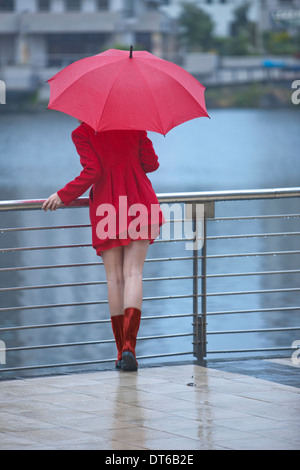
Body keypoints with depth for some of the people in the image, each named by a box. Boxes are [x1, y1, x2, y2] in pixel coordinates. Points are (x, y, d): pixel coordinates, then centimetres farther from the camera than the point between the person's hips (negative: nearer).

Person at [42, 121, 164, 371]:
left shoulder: (82, 133, -3)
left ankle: (121, 351, 5)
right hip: (139, 200, 1)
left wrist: (63, 196, -3)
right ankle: (129, 345, -19)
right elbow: (151, 163, 7)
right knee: (133, 273, -3)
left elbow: (92, 171, -12)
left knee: (114, 277, 6)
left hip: (106, 205, -1)